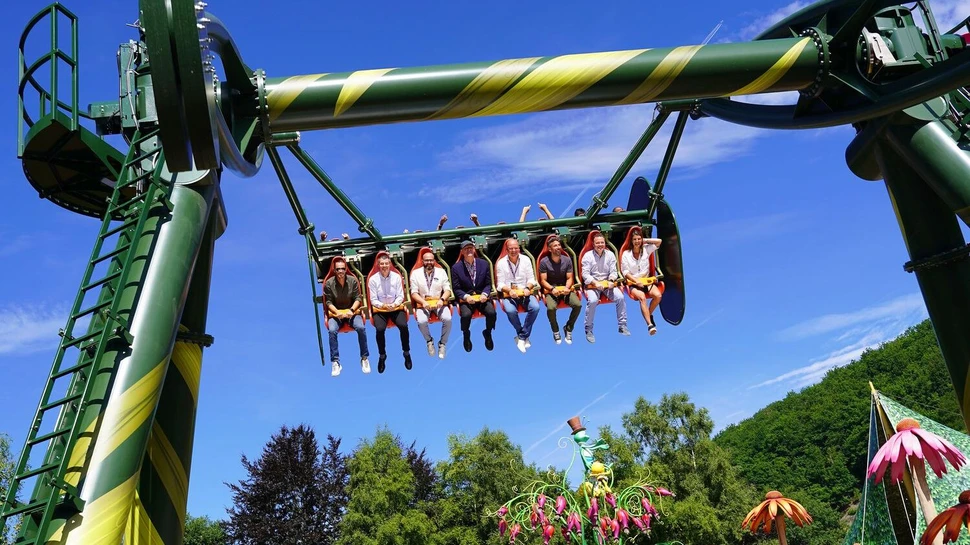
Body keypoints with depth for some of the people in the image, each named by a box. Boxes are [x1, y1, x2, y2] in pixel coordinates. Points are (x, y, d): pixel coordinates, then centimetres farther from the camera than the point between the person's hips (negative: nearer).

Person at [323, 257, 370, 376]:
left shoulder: (353, 280, -3)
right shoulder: (329, 283, -6)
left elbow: (358, 298, -1)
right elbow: (329, 302, -4)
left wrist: (351, 310, -18)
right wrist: (337, 313, -21)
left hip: (352, 311, 0)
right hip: (335, 313, 0)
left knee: (361, 328, -28)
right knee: (332, 330, -31)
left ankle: (364, 358, -12)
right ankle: (336, 362, -22)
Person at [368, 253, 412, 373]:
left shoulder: (396, 277, -2)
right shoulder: (373, 279, -5)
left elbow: (400, 296, -1)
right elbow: (373, 300, -5)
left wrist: (394, 304, -20)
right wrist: (383, 305, -22)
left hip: (396, 307, 1)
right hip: (380, 309, -1)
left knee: (403, 326, -27)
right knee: (380, 329, -29)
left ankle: (407, 353, -4)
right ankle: (382, 356, -4)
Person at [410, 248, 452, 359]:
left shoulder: (441, 272, 5)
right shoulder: (415, 273, 2)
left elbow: (447, 290, 2)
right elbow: (414, 293, -3)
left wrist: (442, 300, -19)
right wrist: (423, 302, -20)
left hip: (439, 302, 1)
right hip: (423, 303, -1)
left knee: (447, 319, -28)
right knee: (421, 321, -30)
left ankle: (442, 343, -3)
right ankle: (429, 341, 3)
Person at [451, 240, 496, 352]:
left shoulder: (484, 264, 4)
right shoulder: (456, 267, -3)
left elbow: (488, 284, 7)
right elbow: (456, 288, -1)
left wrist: (485, 294, -13)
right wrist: (466, 296, -18)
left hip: (482, 297, 2)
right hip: (466, 299, -2)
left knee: (491, 312, -25)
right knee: (466, 315, -31)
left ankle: (488, 333, 9)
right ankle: (466, 335, 4)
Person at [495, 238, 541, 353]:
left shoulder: (526, 260, 2)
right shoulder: (501, 263, -2)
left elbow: (531, 279, 4)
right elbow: (500, 284, -3)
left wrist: (527, 288, -17)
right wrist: (509, 290, -23)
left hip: (524, 292, 2)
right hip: (508, 294, -2)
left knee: (535, 307, -27)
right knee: (510, 311, -33)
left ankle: (521, 337, -12)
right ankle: (525, 336, -7)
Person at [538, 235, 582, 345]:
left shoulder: (567, 260, 0)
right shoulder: (544, 262, -8)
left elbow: (569, 278, 2)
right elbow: (543, 281, -7)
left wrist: (567, 288, -19)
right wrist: (552, 289, -25)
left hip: (565, 288, 3)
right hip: (551, 289, -3)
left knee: (578, 305, -23)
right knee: (551, 308, -33)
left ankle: (568, 328, 2)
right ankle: (556, 331, -4)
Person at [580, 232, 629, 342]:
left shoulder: (610, 254, 6)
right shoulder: (587, 256, -3)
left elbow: (613, 272, 4)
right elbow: (585, 274, -9)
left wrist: (611, 281, -18)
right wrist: (596, 283, -24)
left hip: (607, 283, 3)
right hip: (592, 284, -3)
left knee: (620, 297, -22)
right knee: (592, 301, -32)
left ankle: (622, 325, -7)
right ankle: (588, 330, -17)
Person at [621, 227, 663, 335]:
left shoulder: (646, 250, 9)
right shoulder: (626, 254, 3)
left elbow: (659, 241, 2)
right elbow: (625, 272, -1)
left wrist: (645, 241, 3)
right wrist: (637, 281, -12)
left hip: (647, 281, 3)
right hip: (633, 283, -3)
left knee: (658, 295, -26)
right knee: (642, 297, -33)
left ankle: (649, 315, 0)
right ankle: (650, 324, -36)